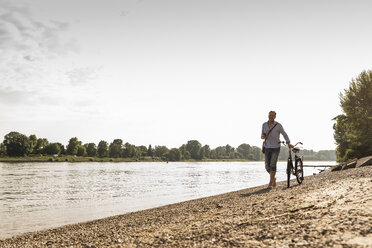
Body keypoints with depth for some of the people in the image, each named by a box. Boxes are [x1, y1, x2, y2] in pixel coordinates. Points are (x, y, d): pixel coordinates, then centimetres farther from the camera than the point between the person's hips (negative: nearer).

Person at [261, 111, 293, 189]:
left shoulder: (278, 125, -7)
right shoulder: (264, 125, 4)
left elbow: (285, 135, 1)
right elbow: (262, 135, 12)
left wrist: (288, 143, -12)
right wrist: (263, 136, -12)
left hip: (276, 147, -4)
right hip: (267, 147, 4)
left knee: (273, 165, -11)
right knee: (267, 166, 4)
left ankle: (270, 183, -3)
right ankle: (273, 178, 30)